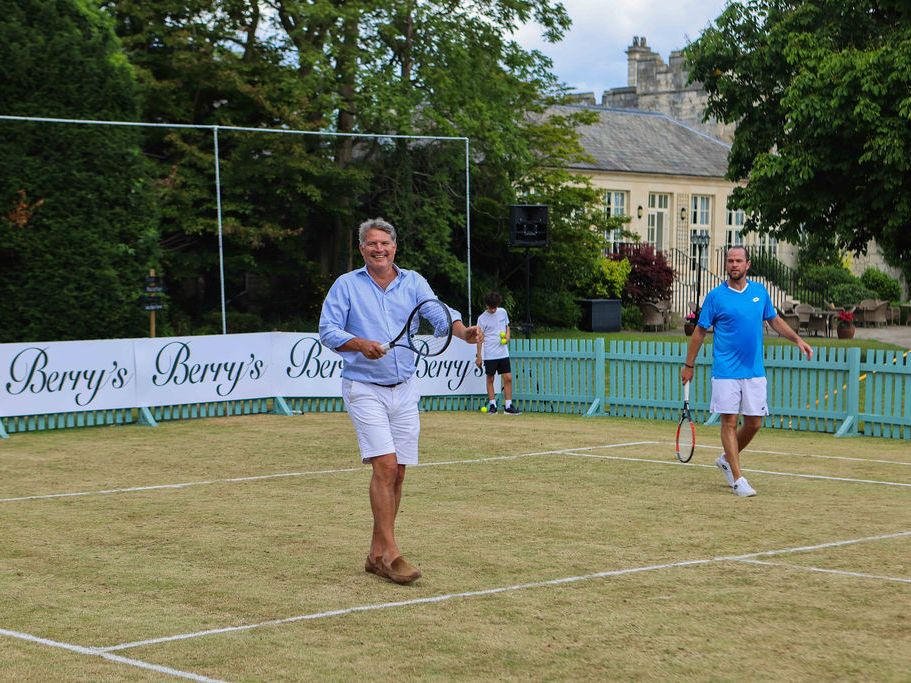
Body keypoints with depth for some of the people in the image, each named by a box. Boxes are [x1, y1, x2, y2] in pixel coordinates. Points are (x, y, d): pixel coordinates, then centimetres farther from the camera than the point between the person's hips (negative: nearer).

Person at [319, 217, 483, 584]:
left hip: (404, 390, 4)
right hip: (365, 389, -4)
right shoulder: (347, 285, 0)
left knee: (397, 473, 5)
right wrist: (360, 344, -23)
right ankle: (391, 553, -14)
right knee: (385, 464, -16)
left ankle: (377, 554, 15)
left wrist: (463, 331, -27)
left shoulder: (413, 283, 7)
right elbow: (327, 330, -5)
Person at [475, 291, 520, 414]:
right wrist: (479, 356, -5)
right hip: (489, 355, -4)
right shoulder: (482, 318, -8)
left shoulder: (503, 312, 4)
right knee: (490, 379, 3)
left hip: (503, 353, 4)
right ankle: (492, 405, 12)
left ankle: (508, 406, 3)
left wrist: (507, 335, -3)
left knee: (508, 378, -1)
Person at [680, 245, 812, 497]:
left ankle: (727, 459, 29)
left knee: (754, 423, 5)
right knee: (729, 422, -5)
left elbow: (774, 320, 22)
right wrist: (689, 365, 4)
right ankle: (738, 479, -2)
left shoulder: (760, 292, 8)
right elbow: (700, 331, 3)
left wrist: (797, 339, 10)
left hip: (754, 372, 4)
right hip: (725, 372, -4)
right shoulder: (716, 296, -3)